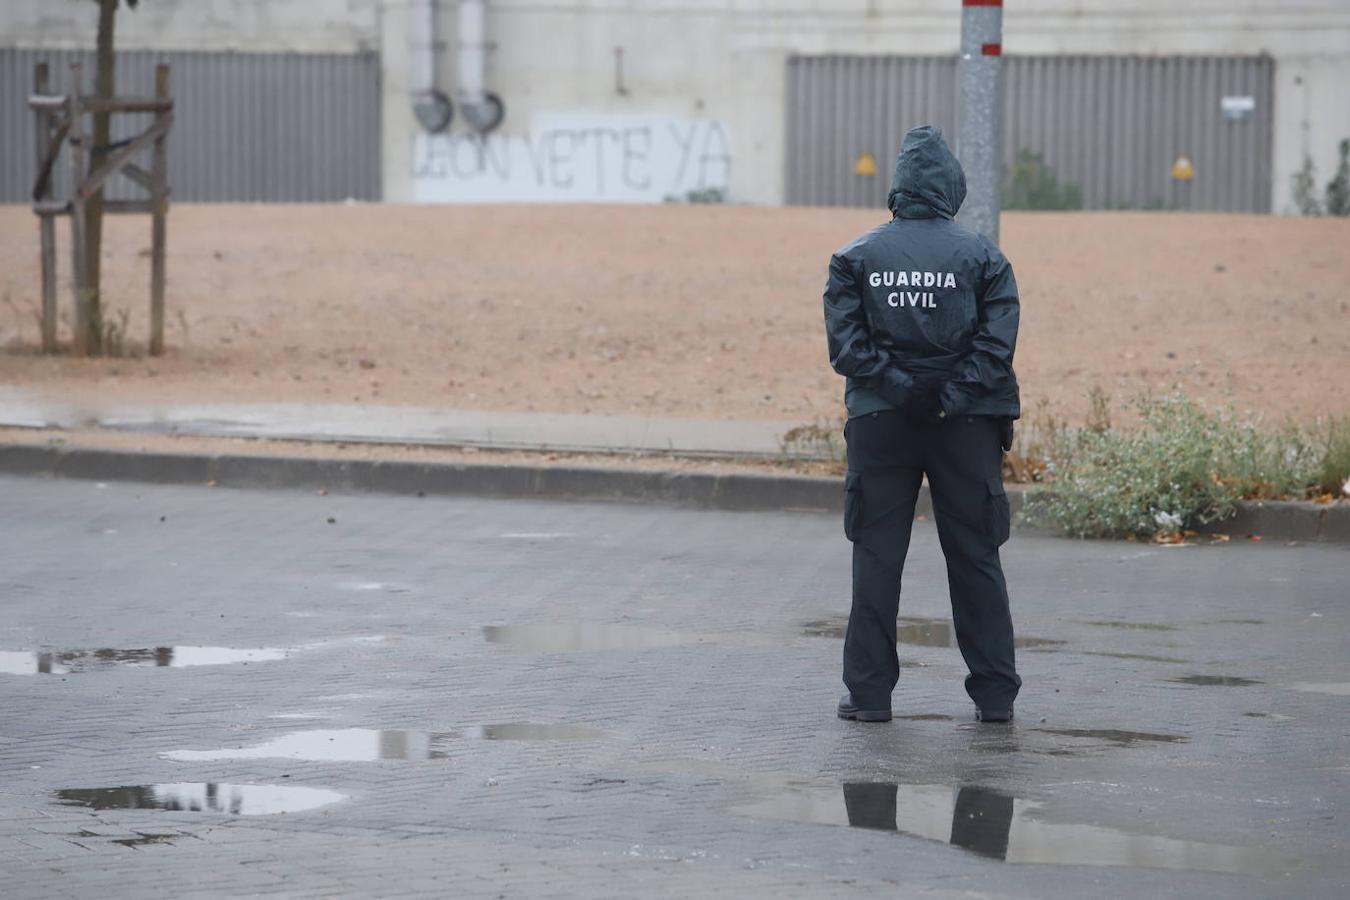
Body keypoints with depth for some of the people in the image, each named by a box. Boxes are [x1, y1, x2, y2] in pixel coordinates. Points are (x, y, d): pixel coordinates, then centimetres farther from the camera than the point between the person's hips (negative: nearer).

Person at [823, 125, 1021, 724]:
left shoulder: (857, 257, 1)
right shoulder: (982, 257, -1)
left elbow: (846, 343, -8)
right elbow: (997, 342, -10)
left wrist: (895, 388, -10)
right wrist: (951, 398, -12)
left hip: (881, 425, 0)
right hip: (967, 427, 0)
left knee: (876, 558, 6)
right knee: (976, 560, 7)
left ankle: (869, 692, 5)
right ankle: (995, 692, 9)